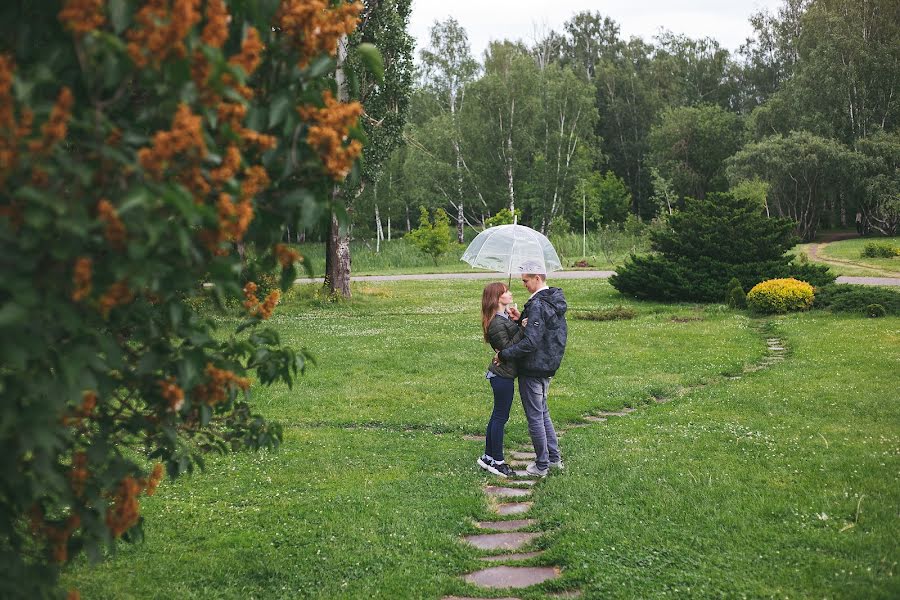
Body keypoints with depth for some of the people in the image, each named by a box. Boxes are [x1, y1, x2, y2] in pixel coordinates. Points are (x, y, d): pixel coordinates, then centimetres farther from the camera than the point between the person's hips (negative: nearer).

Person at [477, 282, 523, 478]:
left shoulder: (505, 316, 10)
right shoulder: (497, 324, -20)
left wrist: (518, 319, -3)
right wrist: (522, 328, -24)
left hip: (501, 374, 10)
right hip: (503, 375, -10)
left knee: (497, 416, 16)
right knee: (500, 417, 0)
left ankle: (488, 457, 25)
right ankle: (497, 461, 9)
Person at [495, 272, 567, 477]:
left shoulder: (537, 305, -22)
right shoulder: (557, 301, 8)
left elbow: (530, 342, -28)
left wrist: (503, 355, -18)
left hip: (533, 369, -10)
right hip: (549, 366, 10)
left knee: (535, 417, 2)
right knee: (543, 413, 22)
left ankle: (542, 465, 10)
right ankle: (555, 458, 27)